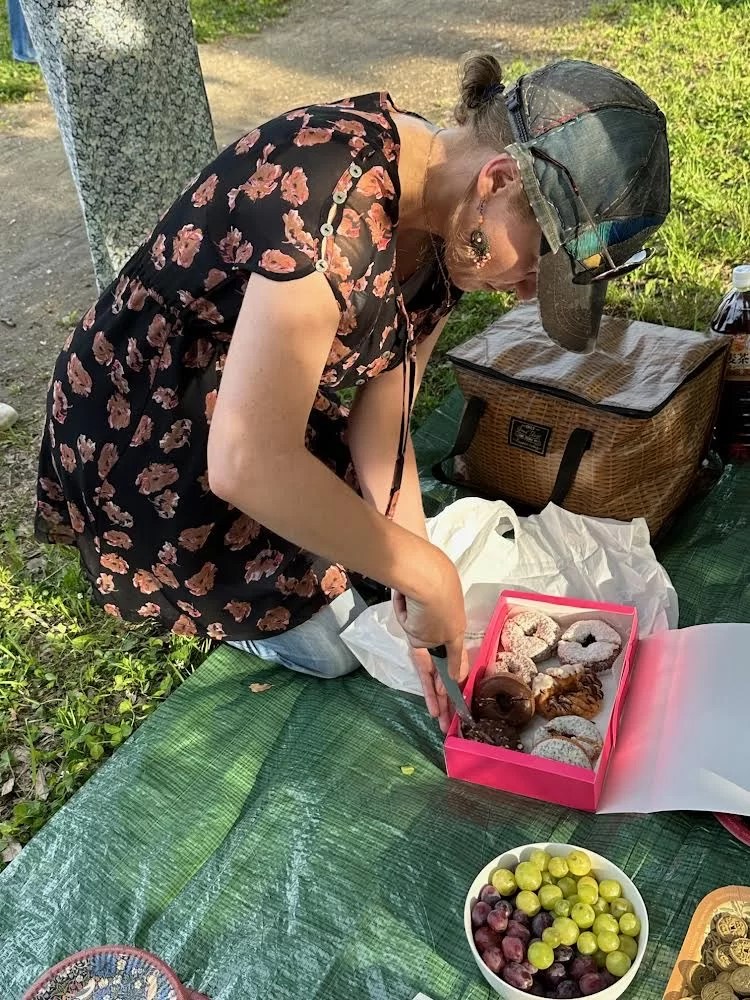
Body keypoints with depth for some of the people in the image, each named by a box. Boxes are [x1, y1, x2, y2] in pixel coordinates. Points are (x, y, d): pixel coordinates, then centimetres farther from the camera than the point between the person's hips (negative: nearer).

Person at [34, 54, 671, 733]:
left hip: (260, 409, 7)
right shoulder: (335, 196, -36)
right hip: (142, 430, -7)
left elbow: (381, 419, -5)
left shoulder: (450, 229, -8)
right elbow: (249, 462, -38)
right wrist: (424, 573, -28)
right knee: (332, 645, 1)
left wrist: (422, 601, -12)